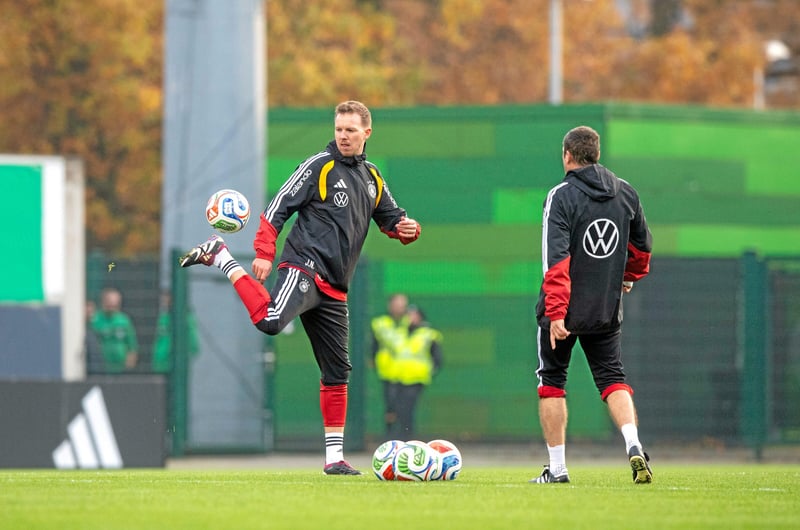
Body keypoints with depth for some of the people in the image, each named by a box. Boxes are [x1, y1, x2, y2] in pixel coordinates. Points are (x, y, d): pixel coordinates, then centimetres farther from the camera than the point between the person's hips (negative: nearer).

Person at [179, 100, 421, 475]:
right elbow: (278, 208, -4)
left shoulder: (372, 179, 20)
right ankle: (219, 256, -13)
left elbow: (392, 220, 30)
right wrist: (265, 254, -14)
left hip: (334, 289, 6)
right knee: (270, 321, -34)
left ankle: (334, 457, 11)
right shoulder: (319, 167, 0)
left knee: (337, 372, 6)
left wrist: (407, 229, 6)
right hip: (304, 267, -6)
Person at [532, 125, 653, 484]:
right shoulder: (625, 193, 5)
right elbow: (642, 246, 17)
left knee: (551, 382, 10)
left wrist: (556, 313, -23)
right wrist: (629, 277, 36)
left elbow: (556, 260, -19)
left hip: (565, 308, -4)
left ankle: (557, 468, 9)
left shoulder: (562, 196, -12)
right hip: (607, 311, 4)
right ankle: (634, 447, -15)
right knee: (612, 378, 10)